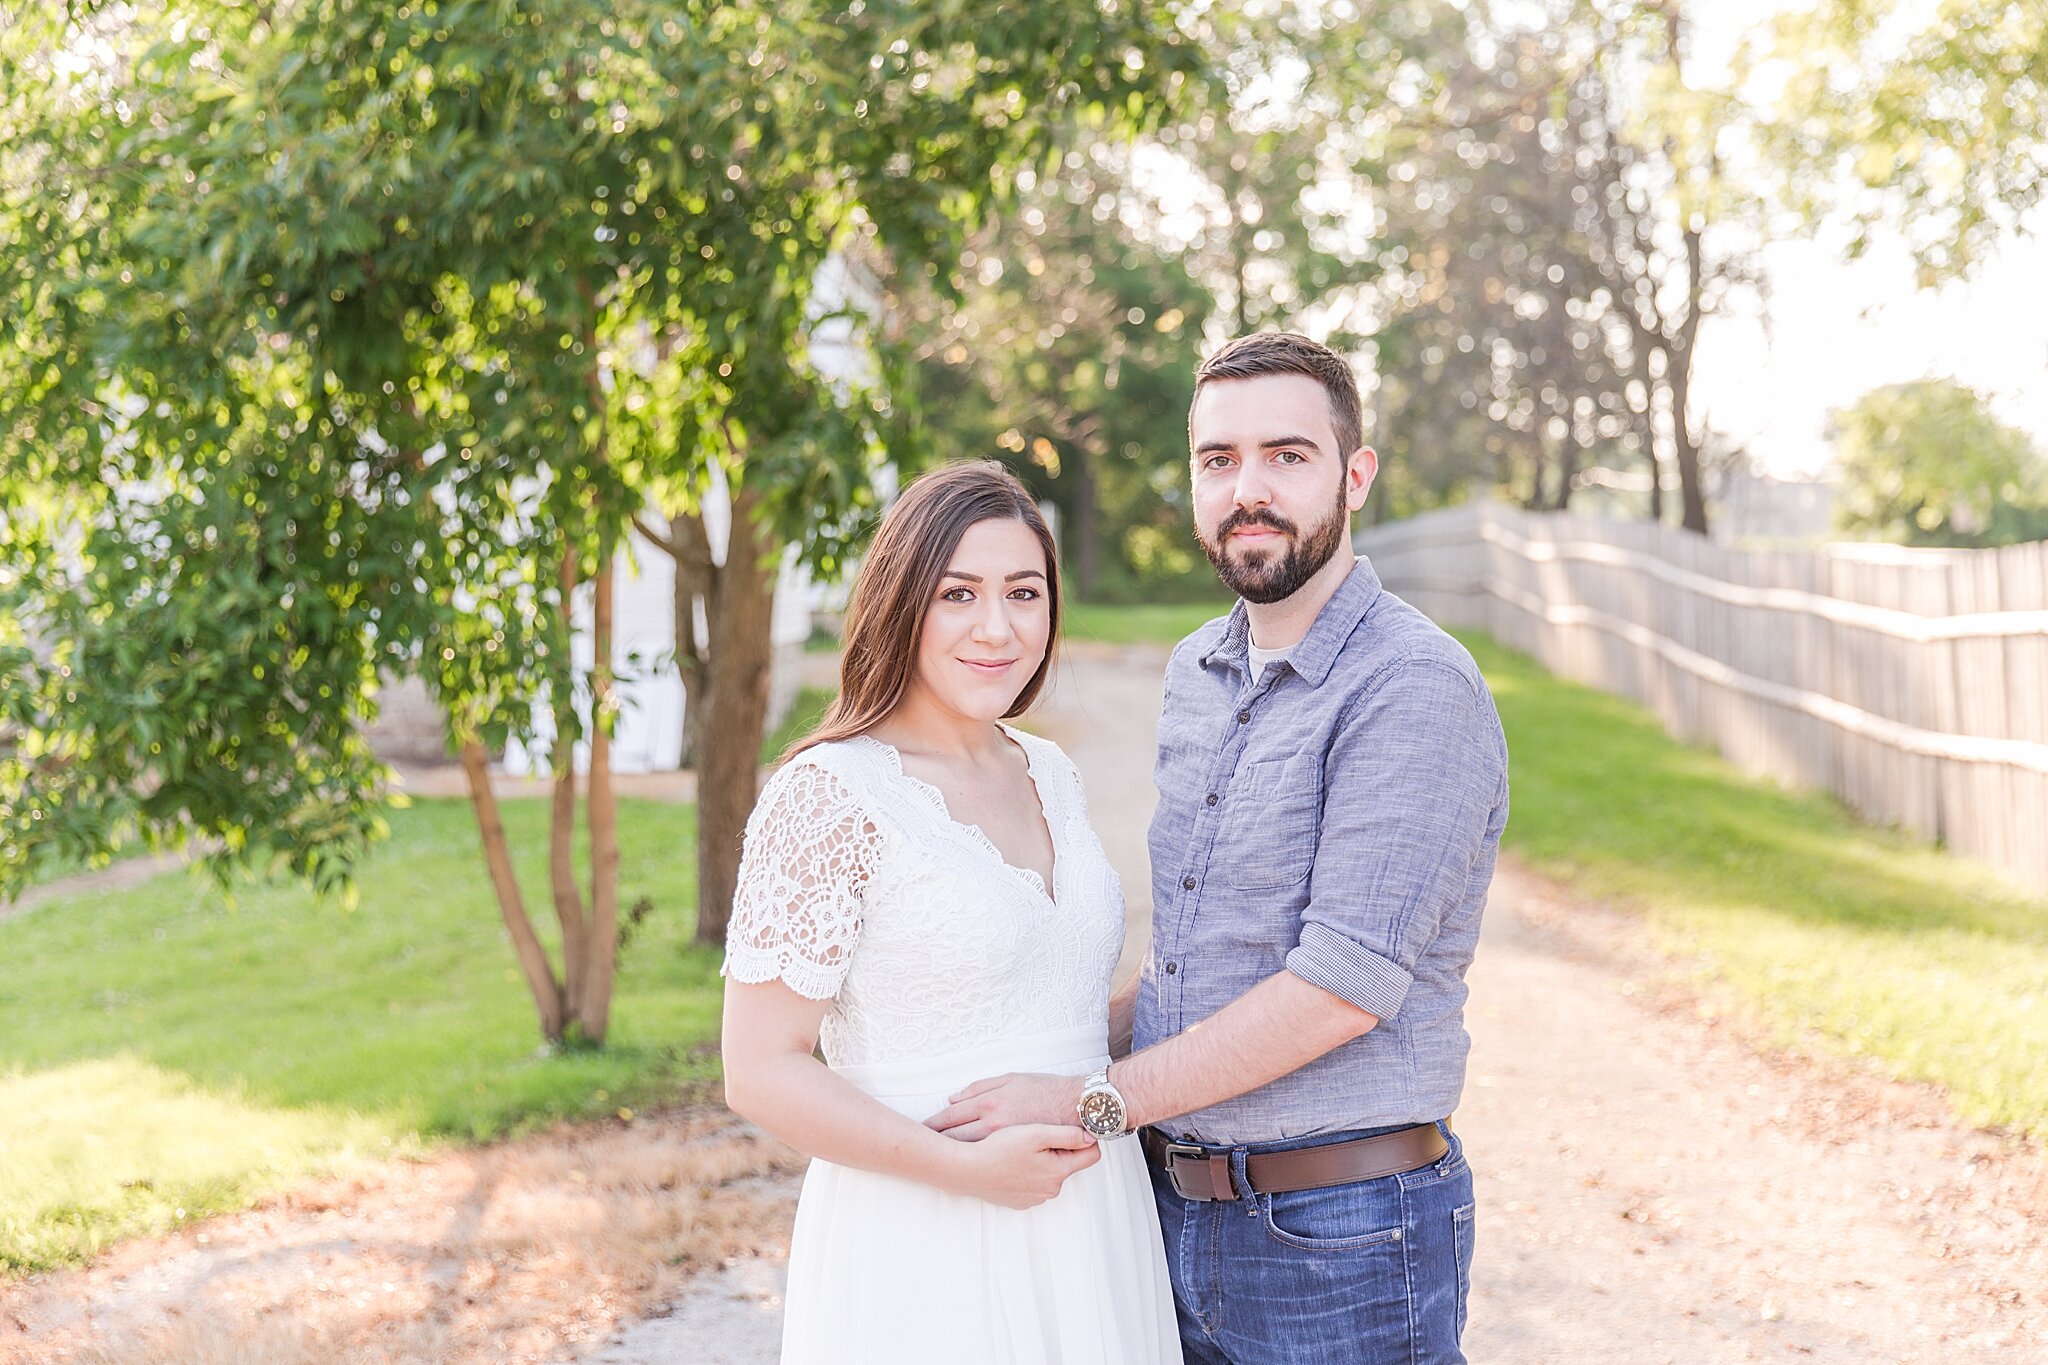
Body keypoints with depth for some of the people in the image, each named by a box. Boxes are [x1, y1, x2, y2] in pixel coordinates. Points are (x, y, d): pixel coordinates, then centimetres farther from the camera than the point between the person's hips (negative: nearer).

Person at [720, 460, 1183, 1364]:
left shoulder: (1049, 774, 8)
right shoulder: (829, 794, -13)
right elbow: (761, 1074, -15)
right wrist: (967, 1168, -21)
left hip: (1084, 1226, 6)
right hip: (922, 1247, -6)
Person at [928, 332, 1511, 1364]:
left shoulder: (1416, 687, -16)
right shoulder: (1196, 673, 10)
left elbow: (1339, 989, -22)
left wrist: (1095, 1099, -17)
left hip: (1338, 1240, -7)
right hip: (1181, 1209, 7)